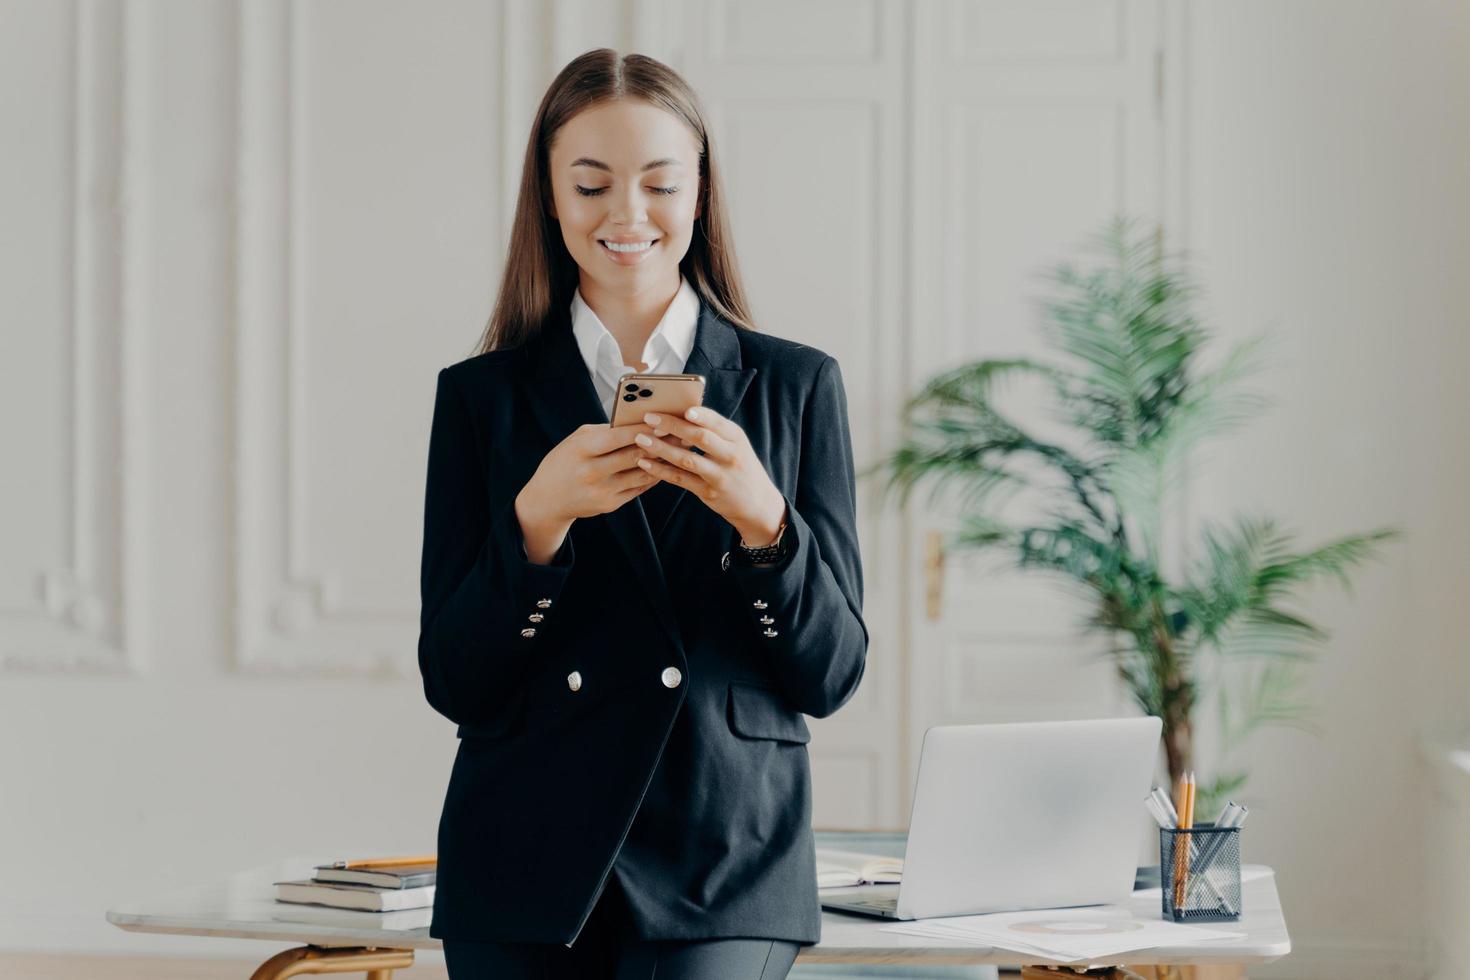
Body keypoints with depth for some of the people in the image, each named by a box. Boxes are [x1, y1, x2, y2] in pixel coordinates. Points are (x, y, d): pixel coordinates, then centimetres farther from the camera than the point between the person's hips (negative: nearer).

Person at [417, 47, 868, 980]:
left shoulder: (796, 386, 6)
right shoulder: (481, 396, 7)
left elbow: (832, 675, 2)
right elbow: (453, 683, 1)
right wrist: (539, 516, -14)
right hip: (524, 873, 1)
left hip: (724, 875, -1)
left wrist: (762, 519, -14)